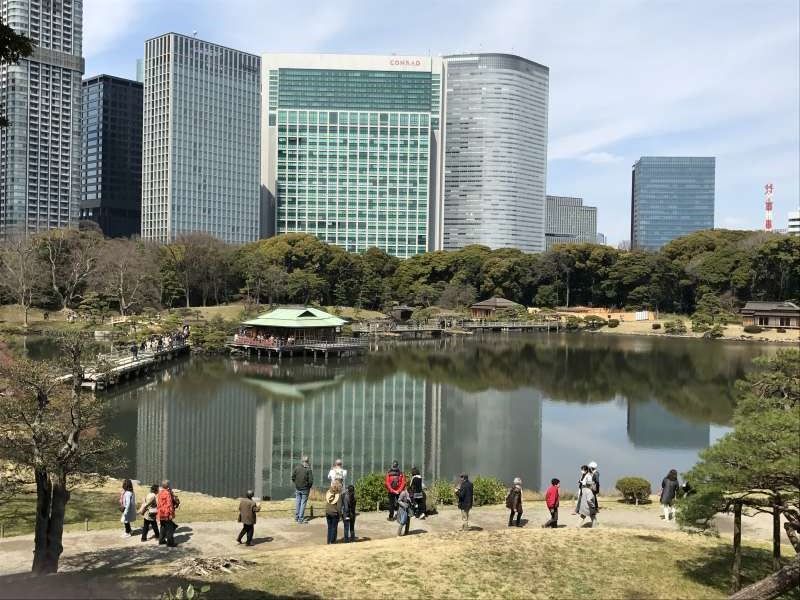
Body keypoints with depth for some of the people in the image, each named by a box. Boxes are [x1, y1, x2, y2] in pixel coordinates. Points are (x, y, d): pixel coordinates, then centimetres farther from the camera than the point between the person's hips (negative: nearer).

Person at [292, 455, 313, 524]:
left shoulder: (297, 467, -7)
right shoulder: (308, 469, -16)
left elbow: (293, 477, -1)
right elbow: (311, 480, -16)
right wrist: (309, 487, 3)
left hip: (297, 488, 3)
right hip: (305, 489, -3)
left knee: (297, 502, 16)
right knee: (303, 503, 5)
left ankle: (296, 517, 25)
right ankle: (300, 519, 6)